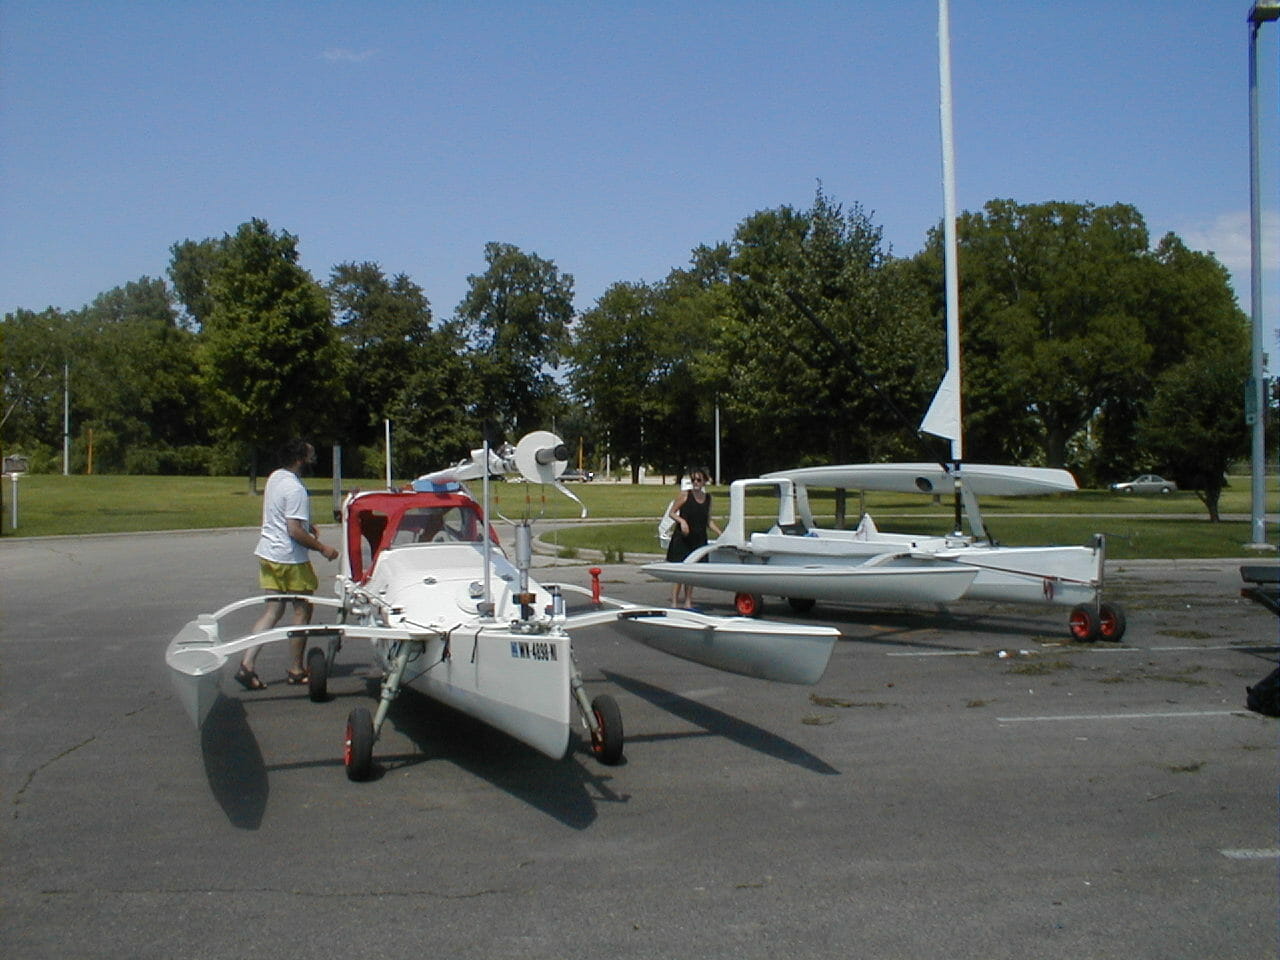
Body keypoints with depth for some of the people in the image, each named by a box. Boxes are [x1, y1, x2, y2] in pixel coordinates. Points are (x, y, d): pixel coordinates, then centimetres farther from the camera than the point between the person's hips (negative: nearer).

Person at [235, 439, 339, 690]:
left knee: (273, 611, 10)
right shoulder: (295, 489, -21)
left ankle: (246, 664, 1)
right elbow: (295, 532, -24)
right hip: (290, 559, -9)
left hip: (268, 554, 9)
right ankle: (296, 671, 14)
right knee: (302, 611, 6)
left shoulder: (275, 477, 9)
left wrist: (307, 525, 27)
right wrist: (322, 548, -15)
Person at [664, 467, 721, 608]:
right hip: (682, 539, -4)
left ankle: (688, 602, 16)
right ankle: (674, 602, -2)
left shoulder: (708, 498, 8)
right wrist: (681, 520, -19)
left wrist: (720, 533, 5)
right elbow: (671, 513, -1)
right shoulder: (685, 495, -5)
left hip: (698, 540, 4)